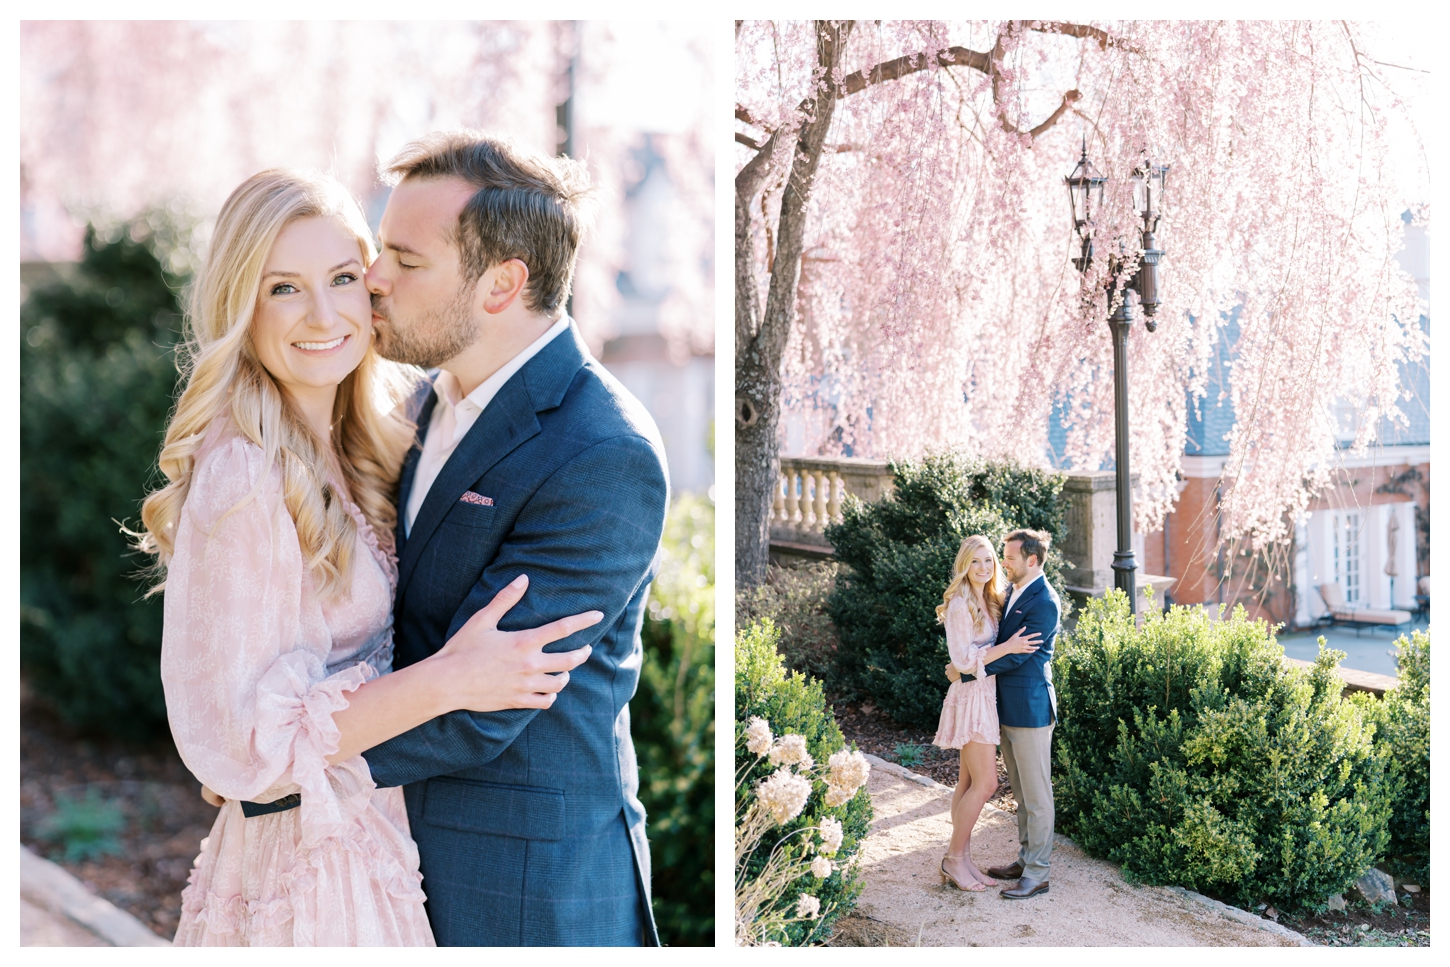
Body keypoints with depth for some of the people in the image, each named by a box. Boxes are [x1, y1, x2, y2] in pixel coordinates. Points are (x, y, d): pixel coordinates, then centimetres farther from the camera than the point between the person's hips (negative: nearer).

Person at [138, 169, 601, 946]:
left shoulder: (344, 451, 4)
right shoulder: (242, 478, -22)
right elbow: (233, 740, -23)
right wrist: (449, 681, -26)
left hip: (376, 842, 8)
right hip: (308, 872, -8)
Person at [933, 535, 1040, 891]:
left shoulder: (990, 602, 12)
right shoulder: (959, 605, -14)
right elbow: (963, 660, -19)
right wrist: (1007, 647, -23)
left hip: (986, 695, 8)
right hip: (972, 696, -8)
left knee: (969, 782, 10)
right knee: (985, 783, -8)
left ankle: (961, 860, 14)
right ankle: (954, 859, 2)